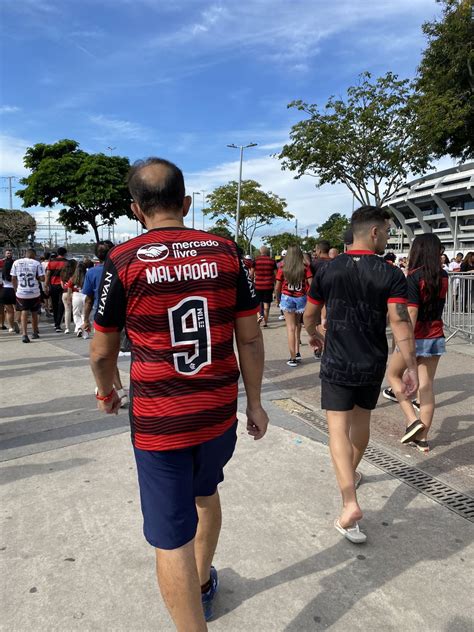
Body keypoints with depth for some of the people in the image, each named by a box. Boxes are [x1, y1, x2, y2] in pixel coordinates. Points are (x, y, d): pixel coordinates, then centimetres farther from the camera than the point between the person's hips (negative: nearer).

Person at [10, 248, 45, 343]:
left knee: (24, 313, 3)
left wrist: (16, 290, 16)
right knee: (34, 313, 15)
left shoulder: (16, 263, 4)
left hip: (21, 293, 1)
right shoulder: (36, 263, -5)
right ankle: (35, 333, 28)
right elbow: (42, 278, -10)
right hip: (34, 293, -1)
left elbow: (13, 279, 6)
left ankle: (24, 334, -13)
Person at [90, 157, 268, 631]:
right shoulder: (227, 252, -3)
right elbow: (250, 338, -1)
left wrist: (106, 392, 19)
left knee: (172, 538, 10)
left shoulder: (124, 260, -10)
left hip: (159, 421, -4)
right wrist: (254, 403, 11)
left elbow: (102, 351, -1)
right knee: (205, 494, 29)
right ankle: (203, 582, 54)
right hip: (220, 413, 5)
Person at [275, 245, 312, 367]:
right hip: (301, 298, 1)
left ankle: (293, 358, 3)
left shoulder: (283, 268, -6)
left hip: (287, 298, -1)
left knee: (291, 328, 2)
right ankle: (297, 353, 17)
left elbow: (277, 288, -3)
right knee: (297, 325, 21)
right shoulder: (305, 268, -4)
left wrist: (278, 298, 14)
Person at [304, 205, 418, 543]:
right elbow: (400, 322, -17)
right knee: (361, 421, 22)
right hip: (373, 365, 1)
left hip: (337, 363, -1)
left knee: (339, 428, -1)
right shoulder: (391, 275, -10)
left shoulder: (327, 271, -4)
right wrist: (412, 367, -10)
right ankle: (353, 473, 44)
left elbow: (310, 315, 5)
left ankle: (350, 503, -13)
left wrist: (314, 334, 26)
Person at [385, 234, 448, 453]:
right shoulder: (443, 277, 4)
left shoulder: (414, 277, -15)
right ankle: (422, 437, 14)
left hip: (416, 337, -6)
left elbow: (411, 314, -22)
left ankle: (413, 420, 3)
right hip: (436, 338, 6)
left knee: (393, 375, 16)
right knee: (427, 385, 9)